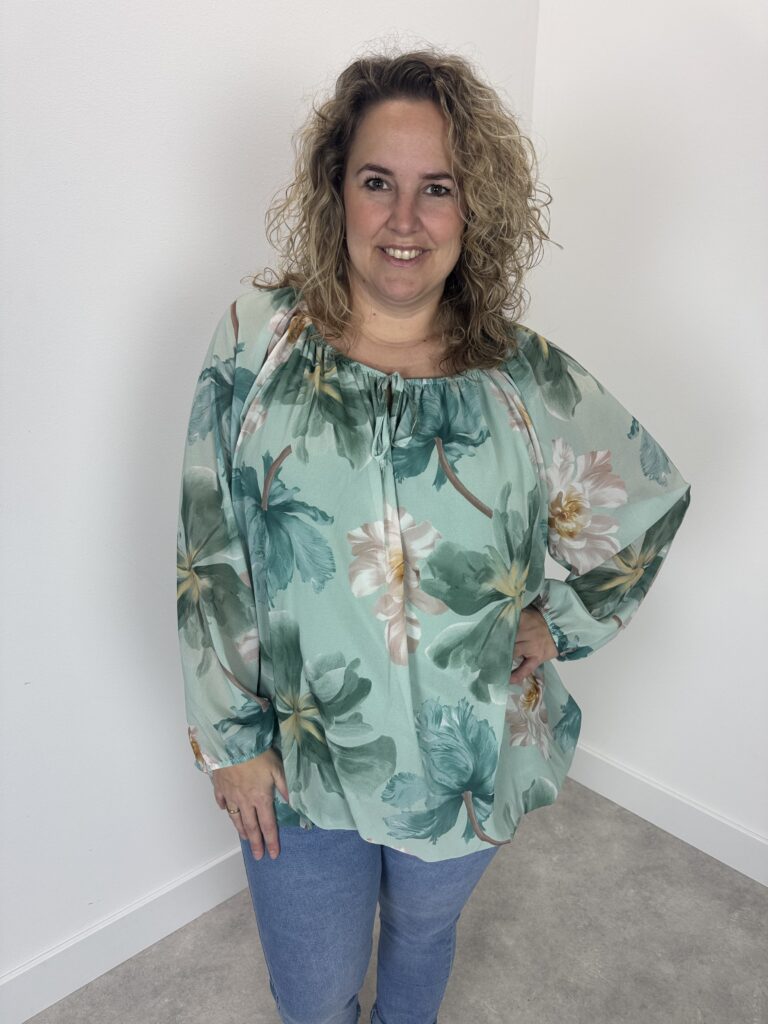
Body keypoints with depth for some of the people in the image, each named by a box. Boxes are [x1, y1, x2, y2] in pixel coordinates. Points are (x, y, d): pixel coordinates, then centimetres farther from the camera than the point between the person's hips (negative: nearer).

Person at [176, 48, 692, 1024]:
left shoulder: (530, 379, -9)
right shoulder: (258, 339, -11)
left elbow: (653, 499, 6)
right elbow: (210, 558, -9)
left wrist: (560, 621, -2)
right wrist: (231, 734, -7)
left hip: (472, 759, 2)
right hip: (298, 762, -1)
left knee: (425, 932, 30)